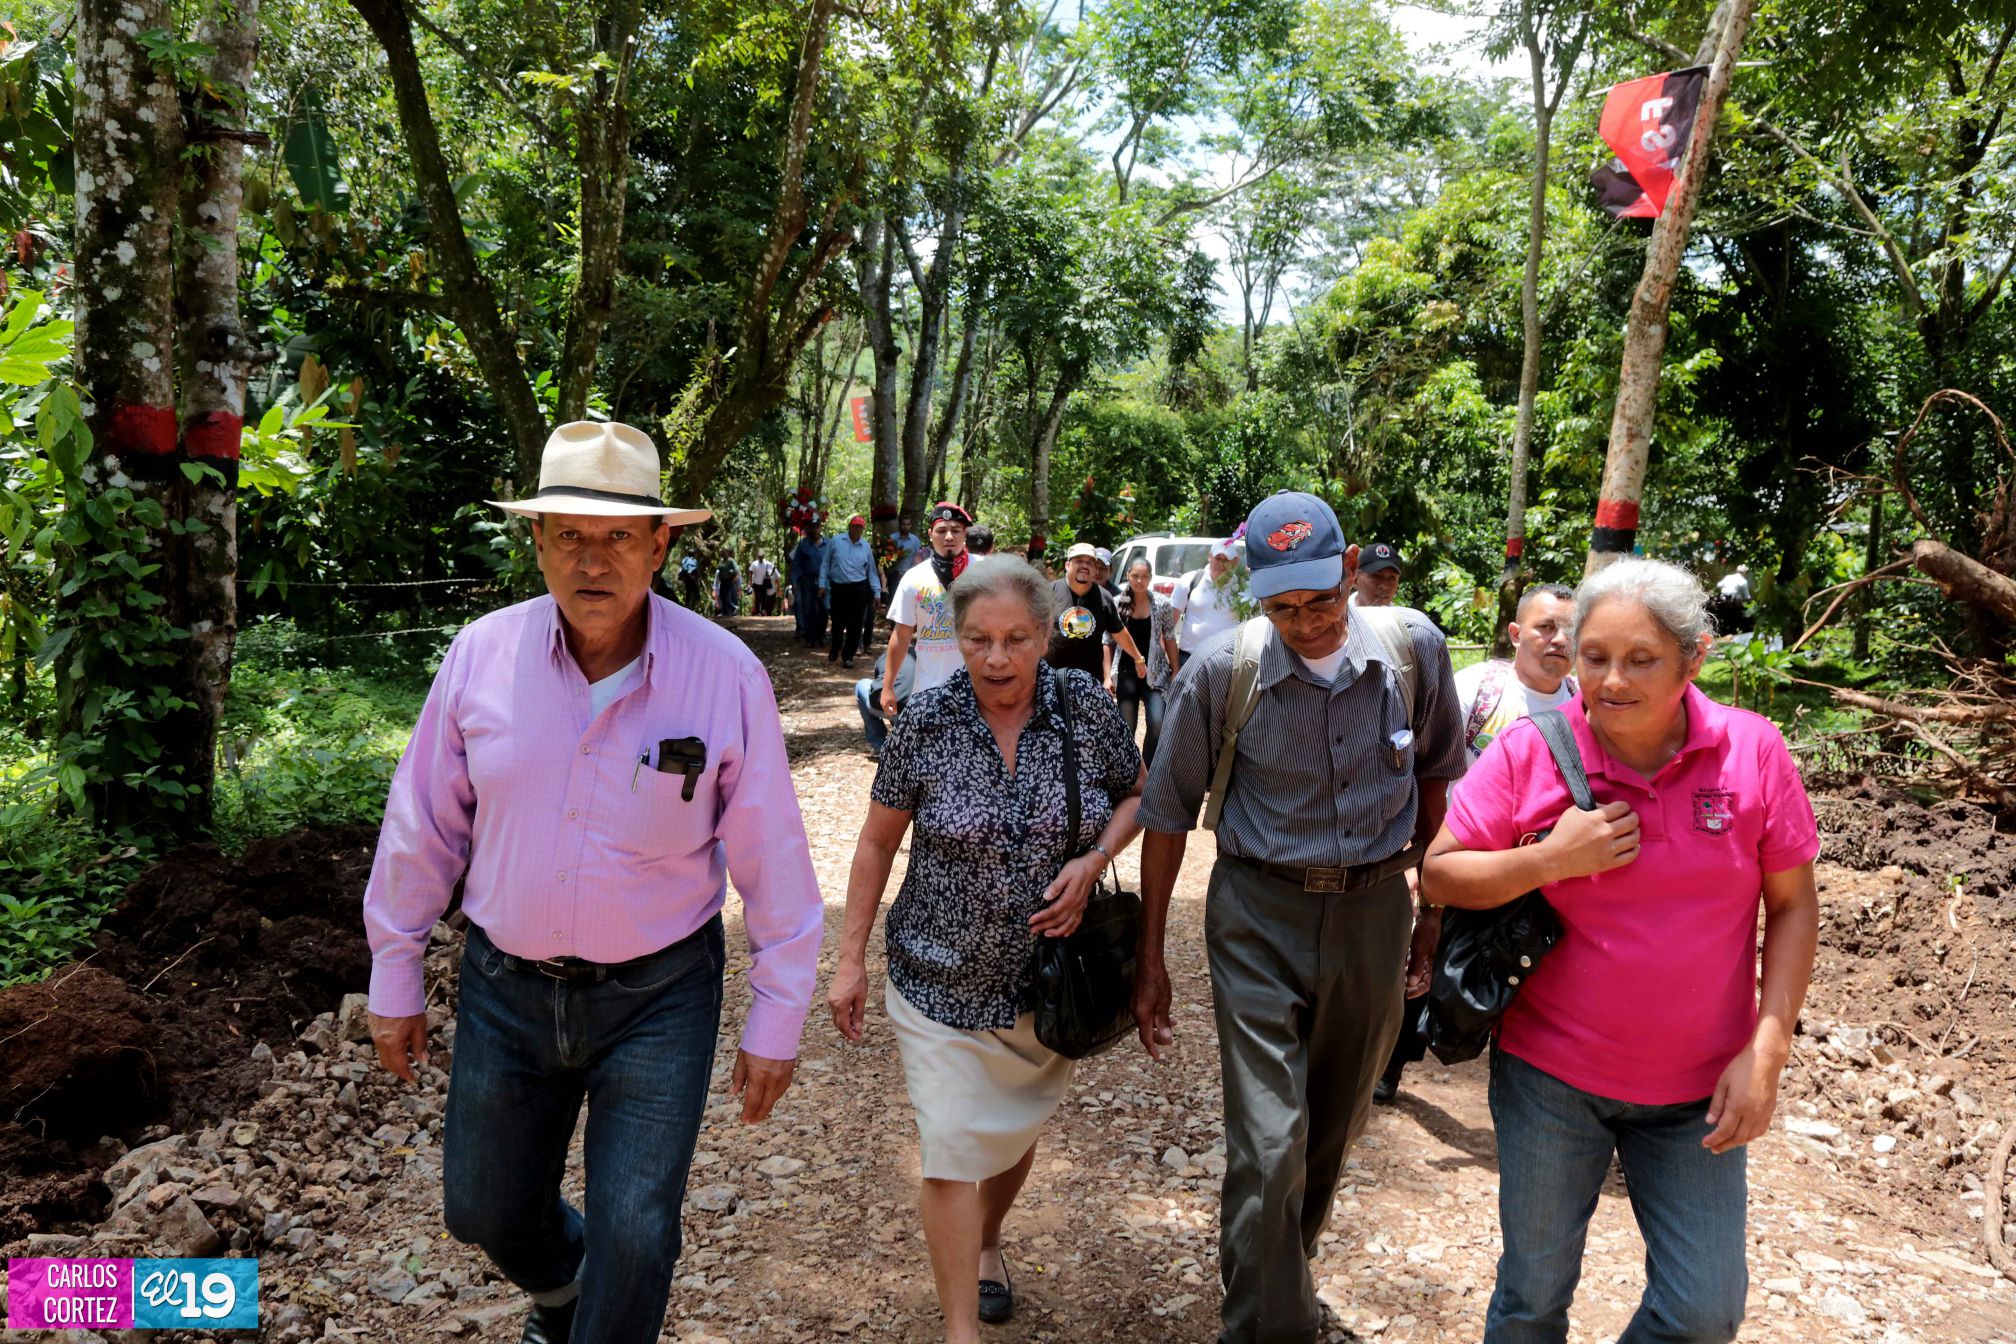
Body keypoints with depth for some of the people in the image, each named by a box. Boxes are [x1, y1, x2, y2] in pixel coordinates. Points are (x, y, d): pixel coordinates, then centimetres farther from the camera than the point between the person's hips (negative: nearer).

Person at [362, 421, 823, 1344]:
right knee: (486, 1212, 20)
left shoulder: (727, 675, -16)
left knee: (634, 1240, 1)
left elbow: (772, 860, -9)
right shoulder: (480, 655, -9)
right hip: (507, 985, 3)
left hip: (659, 993, -3)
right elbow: (423, 829, 2)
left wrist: (775, 1024, -5)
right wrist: (394, 981, 8)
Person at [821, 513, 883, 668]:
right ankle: (834, 651, 33)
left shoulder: (866, 547, 5)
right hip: (838, 588, 0)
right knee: (838, 623, 11)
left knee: (855, 625, -1)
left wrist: (877, 592, 4)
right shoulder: (835, 541, 1)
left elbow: (871, 571, 9)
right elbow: (825, 564, 6)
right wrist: (822, 585, 1)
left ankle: (848, 656, 7)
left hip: (858, 590, 0)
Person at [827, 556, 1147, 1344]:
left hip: (1048, 975, 2)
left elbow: (1135, 794, 5)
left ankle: (987, 1244, 51)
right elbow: (878, 840, -3)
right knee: (951, 1153, -3)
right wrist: (851, 957, -3)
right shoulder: (925, 720, -13)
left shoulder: (1085, 706, -11)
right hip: (942, 978, -2)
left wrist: (1093, 863, -14)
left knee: (1018, 1129, 21)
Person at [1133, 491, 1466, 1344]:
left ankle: (1285, 1266, 45)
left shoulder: (1413, 648, -8)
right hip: (1261, 918, -3)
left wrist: (1434, 907, 12)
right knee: (1268, 1146, -8)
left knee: (1333, 1132, 19)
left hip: (1373, 912, 3)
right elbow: (1167, 813, -4)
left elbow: (1437, 775, 9)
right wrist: (1149, 960, -1)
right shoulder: (1222, 672, -14)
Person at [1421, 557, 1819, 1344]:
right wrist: (1551, 859, -22)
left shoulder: (1752, 751, -8)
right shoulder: (1528, 752, -11)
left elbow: (1792, 904, 0)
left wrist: (1766, 1050, -7)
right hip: (1550, 1075, -1)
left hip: (1697, 1088, 1)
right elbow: (1439, 876, -7)